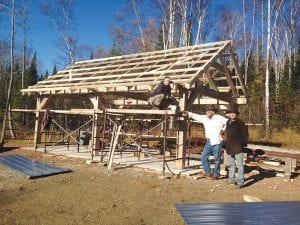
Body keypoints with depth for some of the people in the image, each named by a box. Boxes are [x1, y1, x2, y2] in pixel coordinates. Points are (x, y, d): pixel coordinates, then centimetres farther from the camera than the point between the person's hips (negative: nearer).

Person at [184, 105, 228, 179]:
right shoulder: (204, 118, 11)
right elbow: (196, 116, 15)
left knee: (217, 159, 1)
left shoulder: (219, 118, -5)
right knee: (203, 157, 5)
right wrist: (188, 113, 12)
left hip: (217, 142, -6)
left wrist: (223, 129, -8)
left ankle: (216, 174, 14)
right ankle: (208, 172, 17)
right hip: (208, 142, 6)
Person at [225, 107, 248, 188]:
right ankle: (231, 178, 31)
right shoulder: (228, 122, 12)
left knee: (239, 164, -6)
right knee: (230, 164, 18)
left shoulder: (240, 123, -9)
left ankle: (240, 181, -2)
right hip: (229, 147, 7)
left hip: (238, 147, -7)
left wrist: (244, 143, -8)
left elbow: (245, 134, -6)